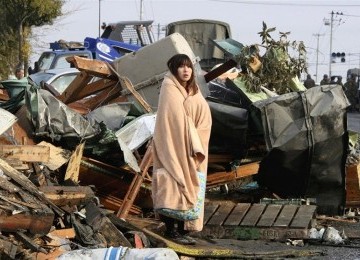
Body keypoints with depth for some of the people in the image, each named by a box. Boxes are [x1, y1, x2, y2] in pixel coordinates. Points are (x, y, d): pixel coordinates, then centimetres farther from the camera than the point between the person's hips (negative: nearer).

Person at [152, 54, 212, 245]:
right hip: (175, 148, -8)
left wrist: (197, 144, -1)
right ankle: (171, 230, -5)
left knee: (189, 189, 6)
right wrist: (191, 143, -16)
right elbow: (176, 121, -16)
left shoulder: (193, 91, 14)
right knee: (174, 189, -8)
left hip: (191, 151, 8)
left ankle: (183, 229, 9)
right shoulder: (170, 91, -9)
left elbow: (205, 119, 10)